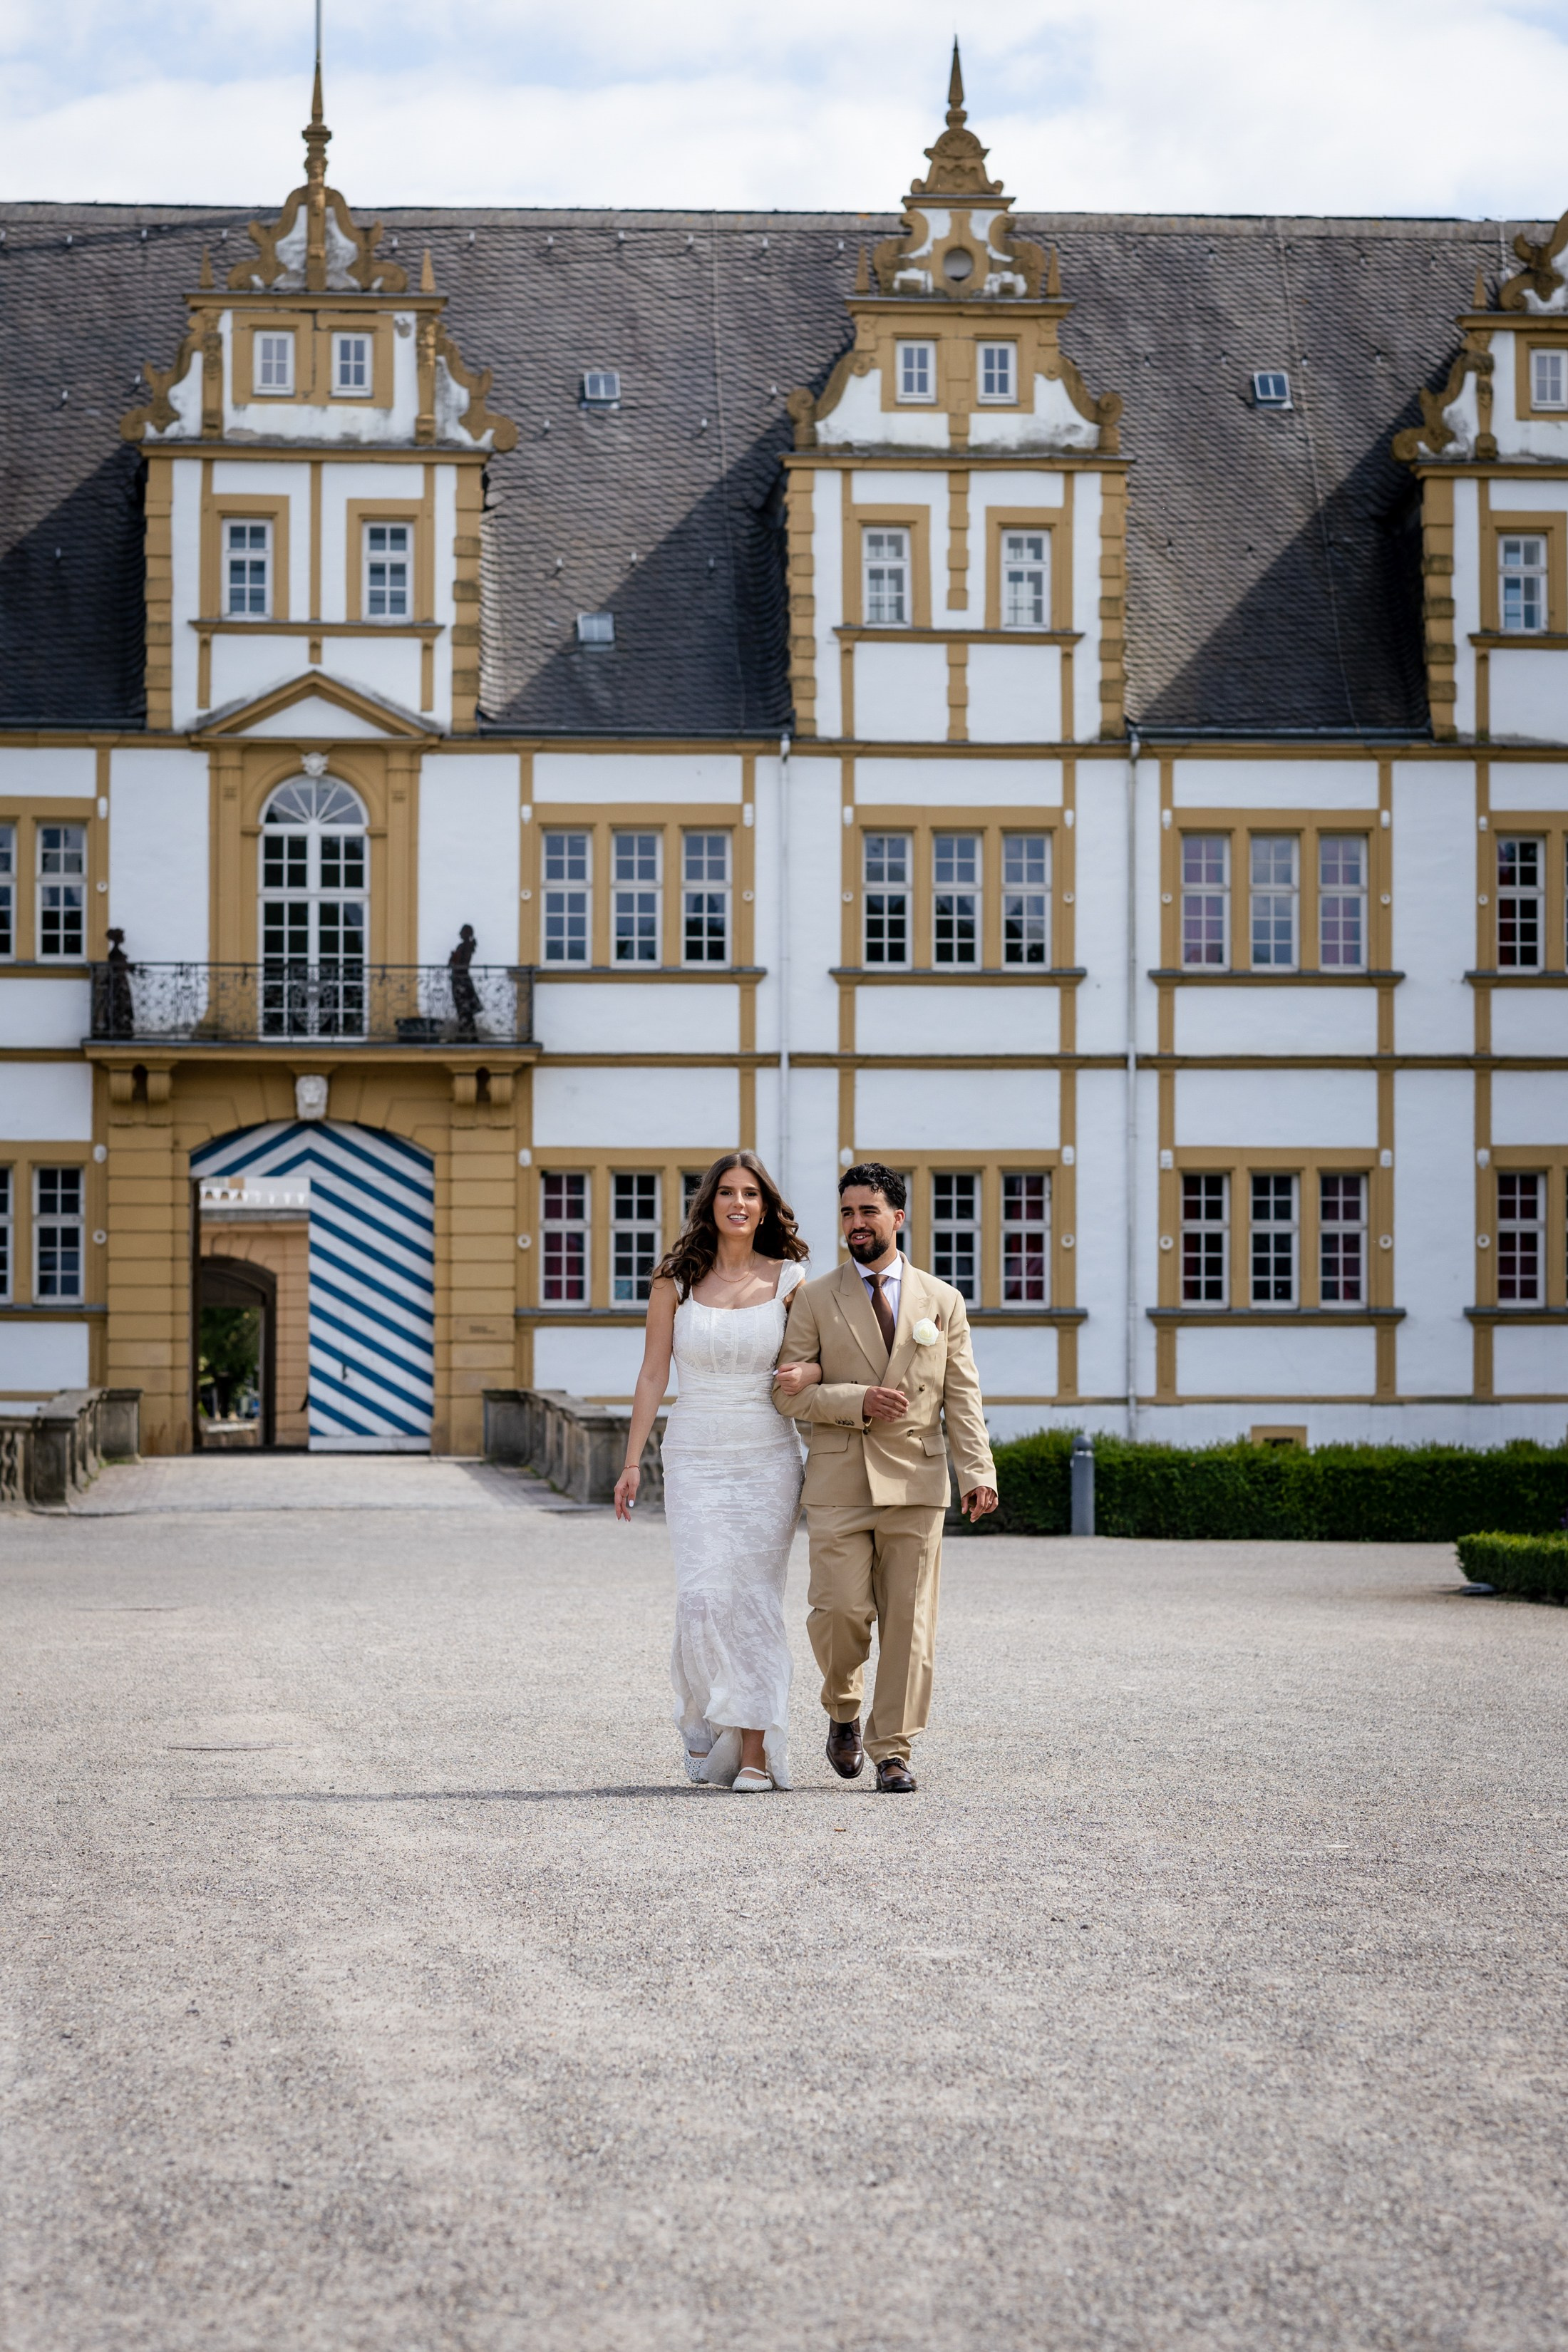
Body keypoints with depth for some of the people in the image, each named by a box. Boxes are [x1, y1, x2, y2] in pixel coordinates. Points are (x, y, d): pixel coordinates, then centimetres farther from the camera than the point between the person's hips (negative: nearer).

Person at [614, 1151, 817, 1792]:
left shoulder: (788, 1281, 1)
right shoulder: (676, 1282, 2)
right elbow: (652, 1375, 4)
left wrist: (811, 1372, -12)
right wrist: (632, 1462, -1)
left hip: (767, 1457, 0)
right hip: (696, 1458, 0)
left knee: (755, 1600, -2)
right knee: (705, 1597, -10)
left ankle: (755, 1750, 3)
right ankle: (703, 1709, 19)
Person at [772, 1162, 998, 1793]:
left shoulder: (942, 1302, 11)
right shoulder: (815, 1300, 7)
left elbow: (962, 1397, 6)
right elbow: (788, 1391, 2)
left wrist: (977, 1471, -6)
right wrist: (858, 1401, -13)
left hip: (915, 1482, 1)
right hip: (839, 1483, -1)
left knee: (908, 1621, 0)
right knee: (841, 1611, -9)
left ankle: (892, 1751, 7)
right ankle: (842, 1711, 20)